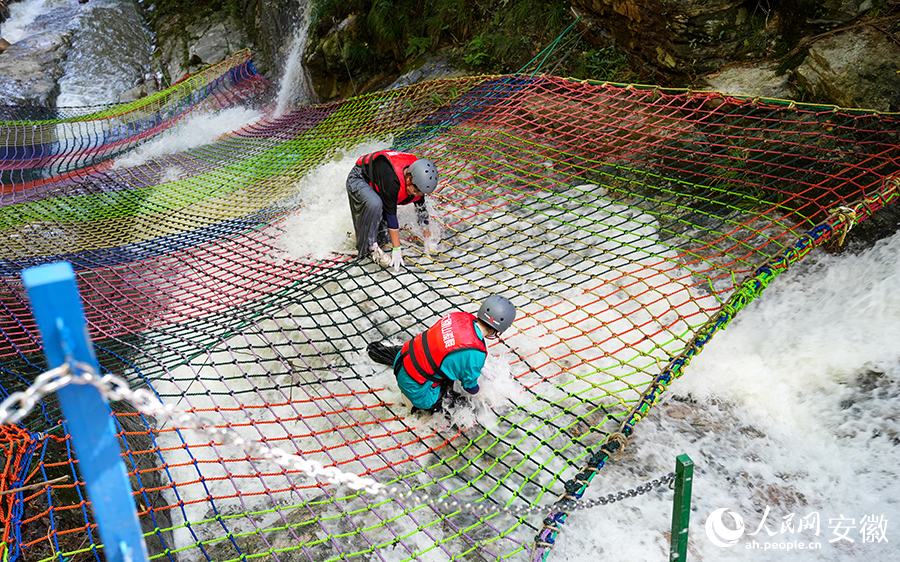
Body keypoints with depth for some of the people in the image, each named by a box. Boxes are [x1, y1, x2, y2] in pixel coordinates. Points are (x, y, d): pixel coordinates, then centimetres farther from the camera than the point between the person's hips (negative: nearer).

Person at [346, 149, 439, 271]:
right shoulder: (392, 180, -40)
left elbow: (421, 208, -2)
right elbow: (391, 215, -35)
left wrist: (427, 234, 6)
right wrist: (396, 249, -31)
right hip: (358, 179, -8)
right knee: (374, 203, -36)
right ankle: (371, 247, -23)